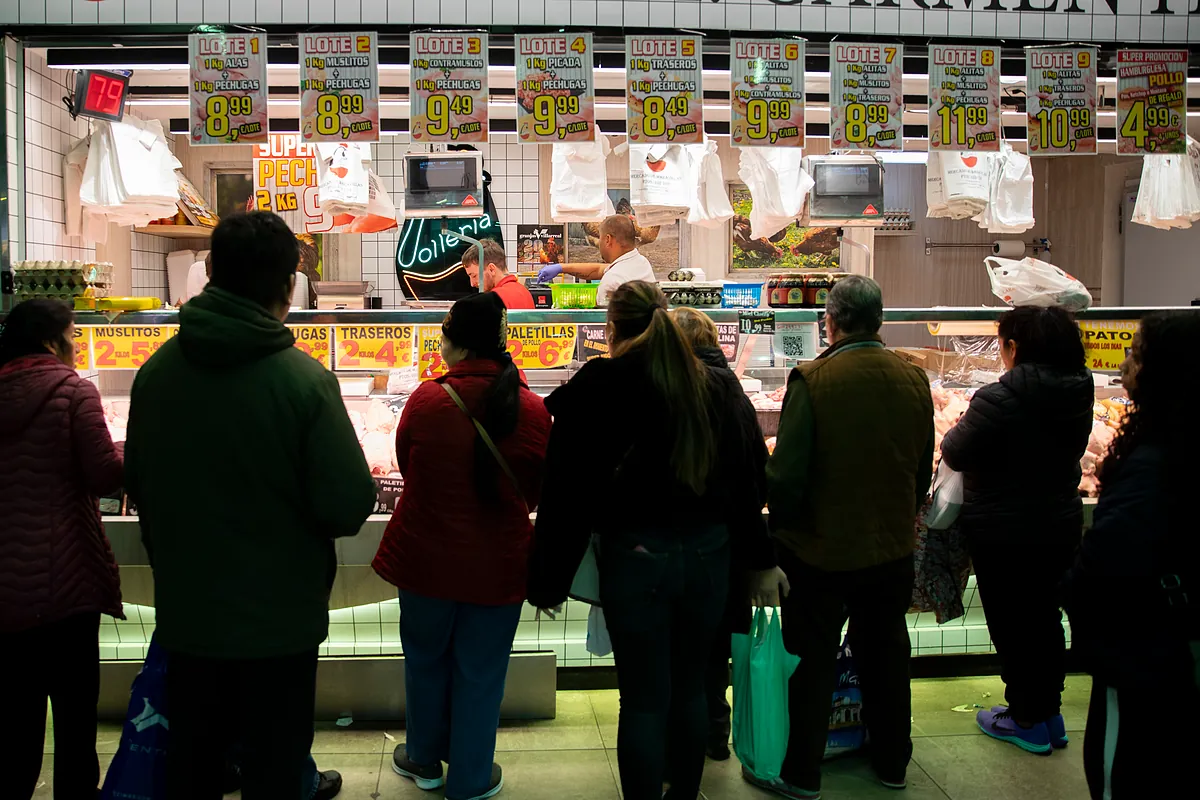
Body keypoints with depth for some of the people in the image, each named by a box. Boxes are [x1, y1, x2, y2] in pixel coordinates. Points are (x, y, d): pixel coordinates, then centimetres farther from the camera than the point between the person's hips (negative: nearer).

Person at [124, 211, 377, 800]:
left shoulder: (156, 370, -7)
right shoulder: (304, 380, -22)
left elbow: (136, 484, 5)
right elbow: (349, 507, -21)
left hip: (184, 613, 4)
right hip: (280, 618, -4)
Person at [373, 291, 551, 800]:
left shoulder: (425, 400, -16)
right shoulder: (531, 410, -15)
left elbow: (408, 468, 1)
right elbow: (536, 494, -2)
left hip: (426, 558, 1)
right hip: (498, 565, 0)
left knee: (425, 660, 22)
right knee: (480, 673, 15)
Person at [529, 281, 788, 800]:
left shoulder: (594, 388, -9)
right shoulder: (713, 387, 3)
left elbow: (567, 493, -8)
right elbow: (744, 481, 7)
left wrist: (550, 580, 0)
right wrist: (762, 561, 17)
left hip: (635, 557, -4)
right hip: (706, 553, 4)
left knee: (644, 700, 6)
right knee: (690, 688, 19)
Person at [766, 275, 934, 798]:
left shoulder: (813, 379, -20)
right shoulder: (914, 379, -3)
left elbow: (787, 473, -19)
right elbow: (924, 467, 7)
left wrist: (782, 525, -2)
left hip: (821, 550, -5)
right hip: (893, 549, 5)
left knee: (813, 662, 9)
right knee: (886, 656, 20)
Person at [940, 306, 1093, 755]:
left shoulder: (998, 399, -24)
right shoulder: (1077, 396, -2)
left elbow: (956, 454, -16)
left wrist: (955, 431, 4)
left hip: (1003, 532, -7)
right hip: (1061, 527, 7)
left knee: (1011, 623, 8)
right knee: (1046, 618, 18)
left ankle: (1027, 721, 19)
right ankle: (1049, 714, 31)